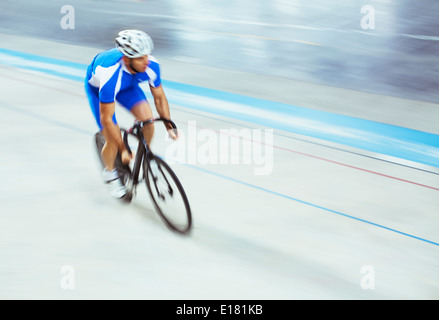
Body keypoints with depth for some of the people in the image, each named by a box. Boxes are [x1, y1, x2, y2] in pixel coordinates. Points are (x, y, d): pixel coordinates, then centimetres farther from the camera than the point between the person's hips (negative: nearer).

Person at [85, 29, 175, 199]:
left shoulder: (151, 65, -32)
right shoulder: (111, 74, -44)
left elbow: (159, 97, -12)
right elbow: (106, 119, -35)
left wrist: (169, 127, -17)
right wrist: (123, 150, -31)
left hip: (128, 85, 4)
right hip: (97, 88, -4)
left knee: (147, 118, -21)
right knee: (113, 141, -12)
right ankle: (110, 173, 20)